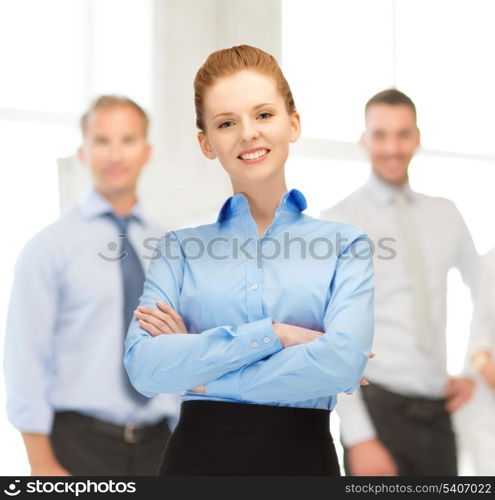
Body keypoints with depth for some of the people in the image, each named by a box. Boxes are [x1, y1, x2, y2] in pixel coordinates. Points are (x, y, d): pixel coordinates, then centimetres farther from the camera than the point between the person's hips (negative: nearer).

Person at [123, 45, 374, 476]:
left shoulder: (345, 244, 0)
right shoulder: (181, 247, 4)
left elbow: (343, 361, -17)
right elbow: (143, 366, -10)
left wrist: (199, 369, -11)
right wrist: (272, 334, -17)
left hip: (303, 456, -1)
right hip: (196, 458, 1)